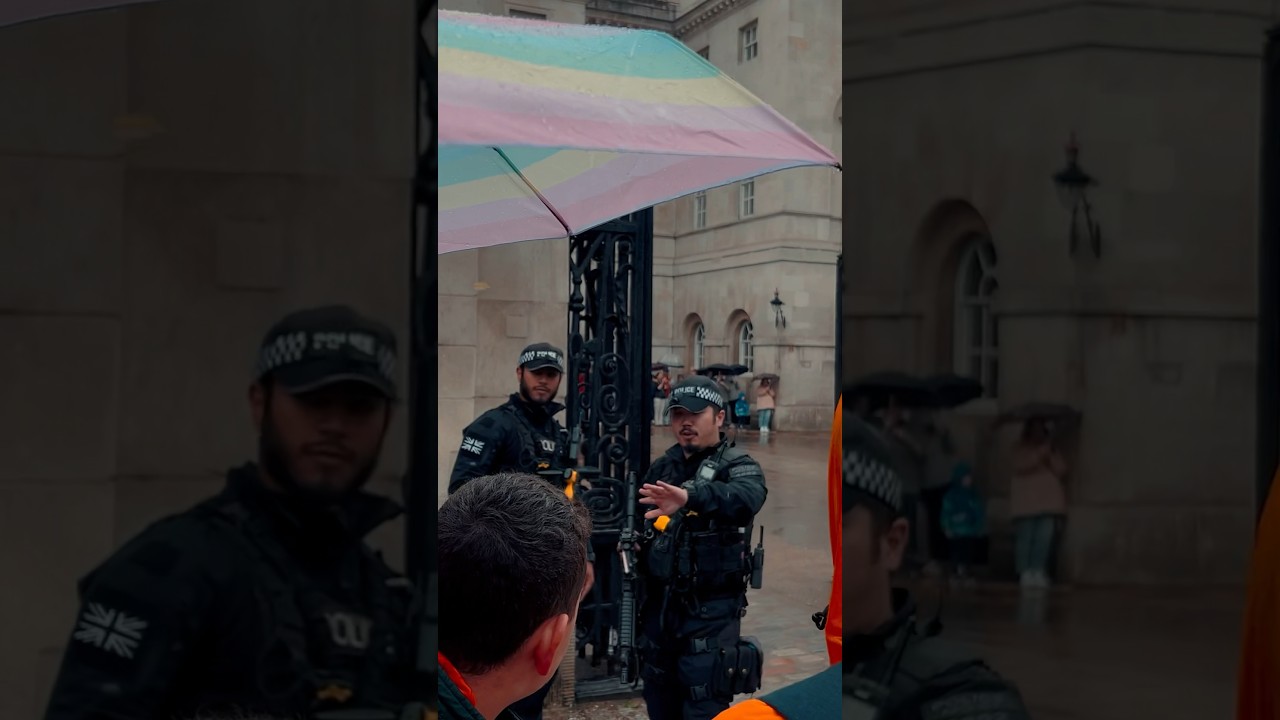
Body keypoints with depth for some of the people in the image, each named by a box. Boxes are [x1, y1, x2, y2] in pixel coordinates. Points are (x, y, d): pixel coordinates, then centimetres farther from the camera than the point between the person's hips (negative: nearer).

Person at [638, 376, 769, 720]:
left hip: (711, 614, -6)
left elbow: (746, 496, -32)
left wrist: (689, 497, -50)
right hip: (658, 610, 6)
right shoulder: (661, 468, 10)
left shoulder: (737, 467, -8)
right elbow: (640, 525, 22)